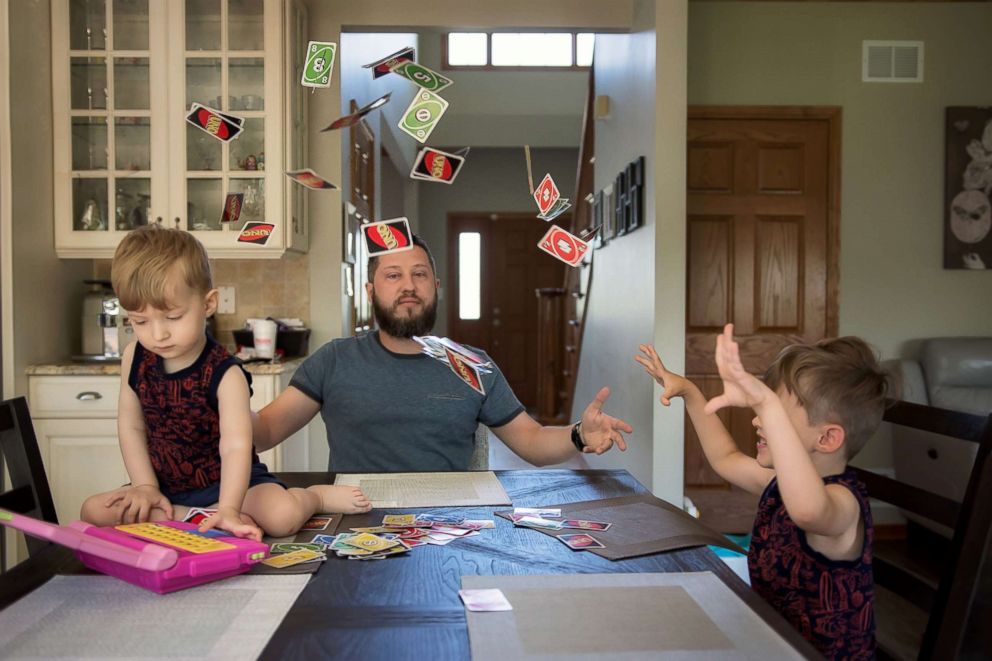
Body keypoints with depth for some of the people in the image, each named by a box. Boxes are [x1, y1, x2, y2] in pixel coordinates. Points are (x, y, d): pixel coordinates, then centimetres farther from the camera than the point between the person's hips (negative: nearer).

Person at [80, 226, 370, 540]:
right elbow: (131, 426, 3)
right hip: (167, 484, 6)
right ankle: (201, 517, -16)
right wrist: (145, 485, -7)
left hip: (225, 480, -6)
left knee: (283, 516, -31)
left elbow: (236, 446, -31)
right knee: (94, 512, -14)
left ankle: (317, 495, 5)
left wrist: (228, 509, -44)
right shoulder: (135, 359, -5)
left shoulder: (224, 373, -22)